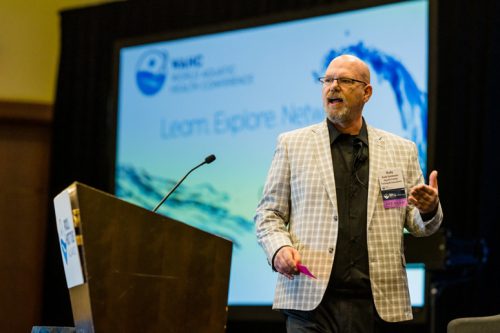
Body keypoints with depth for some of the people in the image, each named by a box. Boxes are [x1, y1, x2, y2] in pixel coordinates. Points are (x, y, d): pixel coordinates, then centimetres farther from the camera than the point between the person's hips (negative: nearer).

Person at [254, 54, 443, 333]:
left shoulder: (401, 150, 14)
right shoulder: (293, 144, 11)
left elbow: (418, 225, 14)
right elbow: (269, 214, 10)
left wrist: (429, 209, -9)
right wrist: (279, 248, -10)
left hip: (375, 302, 1)